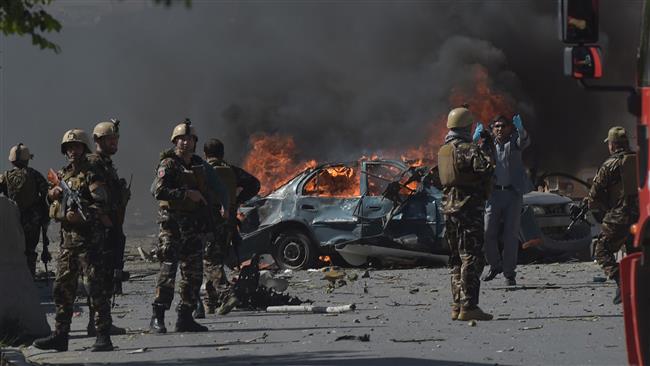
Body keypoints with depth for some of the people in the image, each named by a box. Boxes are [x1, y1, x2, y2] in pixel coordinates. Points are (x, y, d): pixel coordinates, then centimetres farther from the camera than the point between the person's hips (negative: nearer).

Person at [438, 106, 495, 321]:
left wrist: (480, 149, 23)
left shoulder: (443, 151, 14)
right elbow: (486, 168, -26)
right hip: (469, 207, -9)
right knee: (472, 258, -9)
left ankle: (457, 307, 14)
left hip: (449, 208, 9)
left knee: (457, 259, 14)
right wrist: (486, 150, -8)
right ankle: (468, 307, -14)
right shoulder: (466, 149, -13)